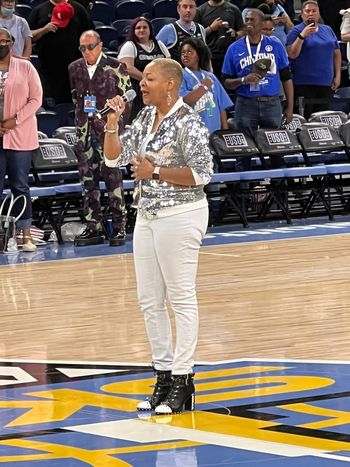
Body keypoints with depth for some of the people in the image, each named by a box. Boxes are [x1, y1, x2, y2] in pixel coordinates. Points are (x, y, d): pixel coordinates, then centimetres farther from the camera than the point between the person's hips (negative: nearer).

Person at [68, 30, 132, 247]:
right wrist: (82, 114, 11)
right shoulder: (75, 69, 9)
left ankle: (119, 227, -2)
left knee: (113, 177, -6)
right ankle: (94, 227, 9)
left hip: (108, 129, -5)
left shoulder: (116, 67, -4)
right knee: (88, 180, 4)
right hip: (85, 130, 5)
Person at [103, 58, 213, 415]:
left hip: (180, 217, -8)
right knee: (149, 301, 9)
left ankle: (182, 380, 3)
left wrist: (156, 172, -17)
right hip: (147, 215, 9)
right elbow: (115, 157, 11)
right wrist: (112, 124, -4)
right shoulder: (146, 117, 9)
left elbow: (202, 173, -17)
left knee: (181, 298, -2)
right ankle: (164, 375, 18)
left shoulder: (187, 123, -15)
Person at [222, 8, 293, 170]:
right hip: (246, 105, -1)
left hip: (272, 103, 1)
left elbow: (286, 78, 8)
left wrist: (289, 108, 4)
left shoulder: (275, 45, 5)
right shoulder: (235, 49, 4)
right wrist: (243, 80, -14)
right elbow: (226, 82, 6)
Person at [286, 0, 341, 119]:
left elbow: (337, 53, 17)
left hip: (325, 83, 5)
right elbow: (292, 54, -11)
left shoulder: (327, 30, 13)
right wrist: (302, 36, -19)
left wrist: (337, 75, 9)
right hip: (304, 83, -5)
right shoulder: (296, 31, -2)